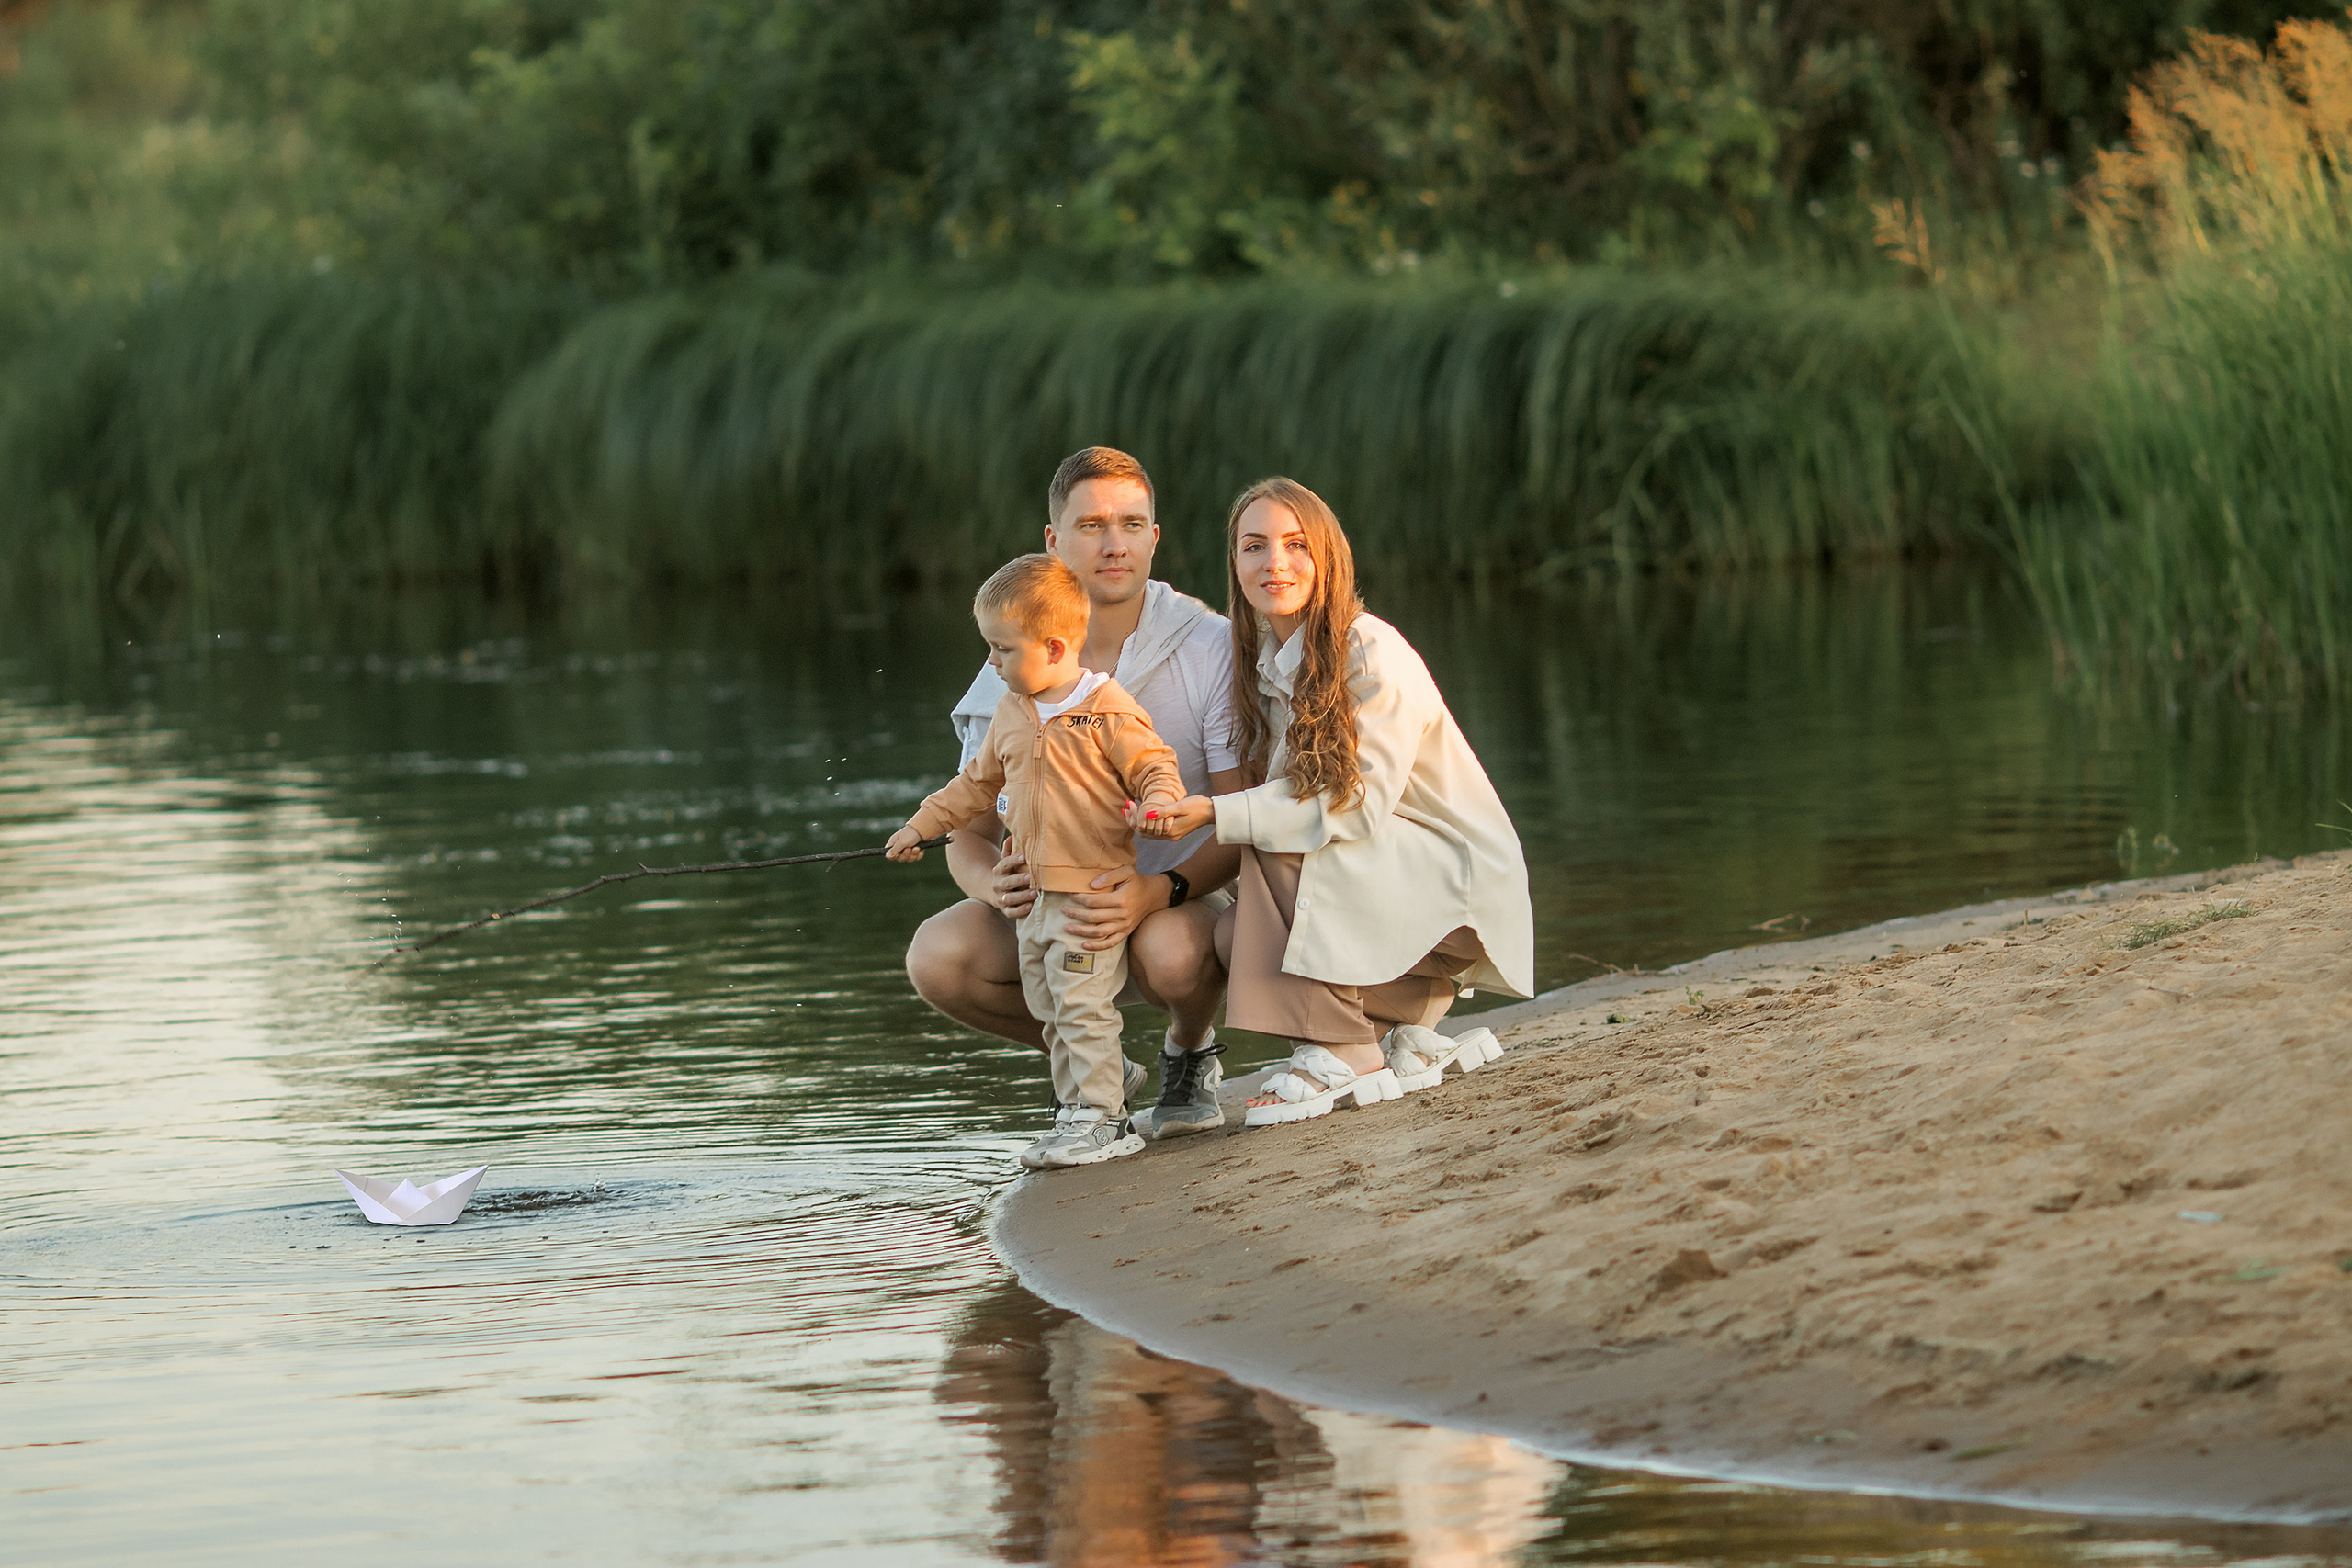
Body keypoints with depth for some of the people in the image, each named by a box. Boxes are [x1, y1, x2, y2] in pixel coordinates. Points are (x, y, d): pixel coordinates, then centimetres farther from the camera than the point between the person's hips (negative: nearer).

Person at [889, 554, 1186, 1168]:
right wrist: (923, 823, 28)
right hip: (1035, 896, 8)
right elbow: (978, 782, 26)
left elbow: (1154, 767, -9)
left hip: (1093, 889, -8)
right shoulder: (1011, 714, 12)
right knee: (1048, 1009, 11)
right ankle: (1077, 1110, 20)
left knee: (1083, 1004, -10)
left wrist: (1159, 803, -30)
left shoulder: (1108, 711, -12)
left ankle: (1101, 1120, -5)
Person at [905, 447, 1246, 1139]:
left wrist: (1157, 893, -35)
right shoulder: (1012, 674, -4)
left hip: (1188, 899, -3)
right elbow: (967, 836, -1)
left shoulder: (1210, 651, -13)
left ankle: (1189, 1052, 1)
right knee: (936, 955, -24)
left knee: (1170, 950, -39)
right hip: (1058, 908, 3)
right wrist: (996, 885, -27)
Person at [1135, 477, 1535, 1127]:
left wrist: (1214, 815, -32)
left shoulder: (1374, 653, -19)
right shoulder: (1264, 665, 5)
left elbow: (1360, 804, -26)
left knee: (1282, 848, -26)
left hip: (1458, 876, -7)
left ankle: (1342, 1054, -23)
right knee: (1234, 936, -15)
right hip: (1386, 882, 7)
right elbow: (1278, 798, 3)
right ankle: (1411, 1036, 0)